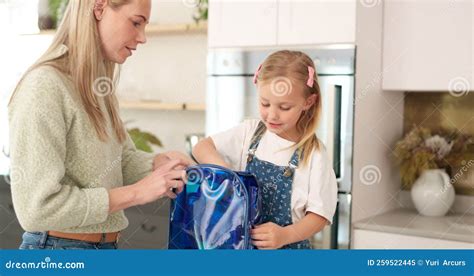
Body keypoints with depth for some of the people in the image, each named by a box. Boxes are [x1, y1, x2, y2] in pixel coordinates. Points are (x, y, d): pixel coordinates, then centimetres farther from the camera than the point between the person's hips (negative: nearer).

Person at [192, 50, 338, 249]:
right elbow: (202, 148, -5)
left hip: (287, 247, -3)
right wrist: (225, 171, -23)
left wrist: (285, 235, -26)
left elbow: (320, 214, -11)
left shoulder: (313, 154, -11)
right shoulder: (250, 132, -2)